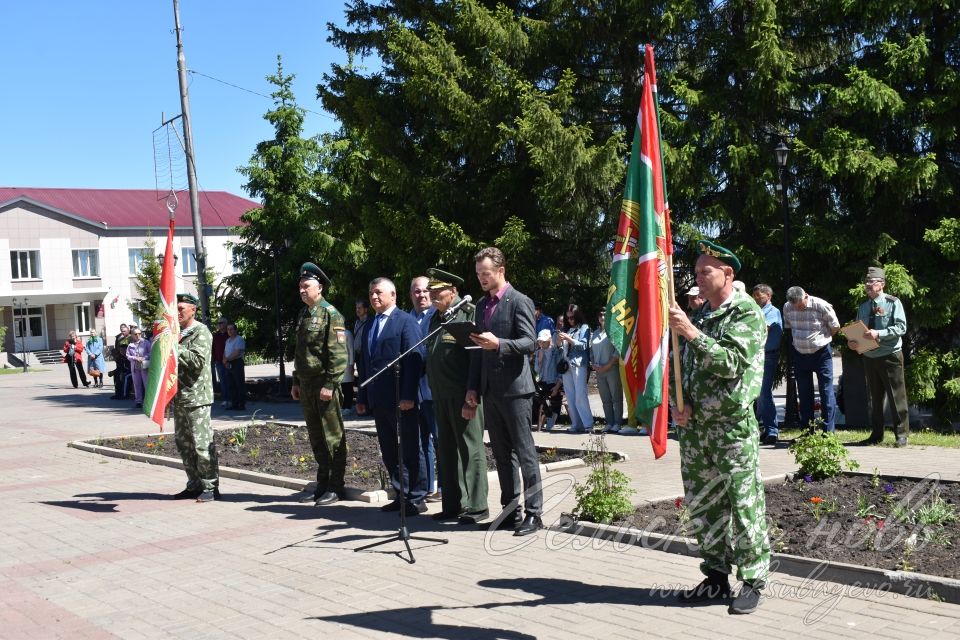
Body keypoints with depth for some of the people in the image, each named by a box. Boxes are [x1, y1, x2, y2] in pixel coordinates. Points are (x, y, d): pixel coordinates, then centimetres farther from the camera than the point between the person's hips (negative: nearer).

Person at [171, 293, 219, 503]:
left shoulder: (201, 332, -7)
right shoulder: (177, 333, 18)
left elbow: (198, 361, -20)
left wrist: (175, 347, -19)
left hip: (196, 396, -9)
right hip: (179, 396, 9)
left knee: (202, 443, -8)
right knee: (183, 442, 12)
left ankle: (210, 487, -2)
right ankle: (194, 485, 21)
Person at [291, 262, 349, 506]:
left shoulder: (330, 314, -10)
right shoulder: (304, 314, 16)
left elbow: (339, 354, -16)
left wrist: (330, 384, -20)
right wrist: (296, 382, 18)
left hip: (324, 385, -8)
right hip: (306, 385, 8)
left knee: (333, 437, -1)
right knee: (316, 437, 13)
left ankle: (336, 488, 5)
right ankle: (323, 484, 22)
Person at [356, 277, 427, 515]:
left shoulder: (405, 321, -6)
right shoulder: (370, 326, 18)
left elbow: (414, 360, -13)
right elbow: (364, 363, 20)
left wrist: (408, 396, -20)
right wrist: (362, 397, 14)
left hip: (401, 400, -8)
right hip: (379, 400, 8)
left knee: (410, 450, 0)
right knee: (389, 451, 11)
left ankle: (416, 499, 6)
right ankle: (401, 495, 20)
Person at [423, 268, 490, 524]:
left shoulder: (468, 314, -10)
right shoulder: (435, 319, 16)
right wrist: (433, 392, 14)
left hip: (463, 395, -8)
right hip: (441, 395, 8)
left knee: (470, 449, -1)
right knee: (446, 451, 12)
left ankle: (477, 506, 6)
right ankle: (452, 505, 20)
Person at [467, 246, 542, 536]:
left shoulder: (520, 302, -7)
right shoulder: (481, 305, 15)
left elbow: (529, 343, -13)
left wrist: (498, 344, -29)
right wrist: (473, 387, 12)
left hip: (514, 389, -7)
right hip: (490, 390, 7)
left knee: (525, 452, -3)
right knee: (501, 453, 11)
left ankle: (534, 512, 2)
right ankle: (510, 510, 19)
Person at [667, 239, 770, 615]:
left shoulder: (747, 313, -6)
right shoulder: (700, 315, 16)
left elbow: (732, 363, -19)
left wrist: (691, 332, -23)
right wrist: (679, 403, 3)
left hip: (732, 425, -7)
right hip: (694, 425, 7)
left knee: (744, 504, -3)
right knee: (702, 505, 11)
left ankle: (752, 581, 7)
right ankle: (716, 576, 23)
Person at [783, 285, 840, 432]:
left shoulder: (821, 306, -18)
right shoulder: (787, 307, -5)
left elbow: (835, 327, -5)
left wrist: (821, 339, 4)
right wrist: (799, 341, 8)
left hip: (821, 353, -4)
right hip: (799, 354, 4)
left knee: (826, 392, -3)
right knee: (804, 394, 9)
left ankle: (829, 431, 0)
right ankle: (807, 431, 18)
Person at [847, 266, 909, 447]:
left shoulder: (893, 303, -5)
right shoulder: (863, 306, 10)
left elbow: (901, 327, -14)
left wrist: (879, 333, -24)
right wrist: (852, 341, -7)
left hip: (890, 356, -5)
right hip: (869, 356, 5)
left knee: (896, 396, -1)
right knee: (874, 398, 12)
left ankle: (901, 434, 7)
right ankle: (876, 435, 20)